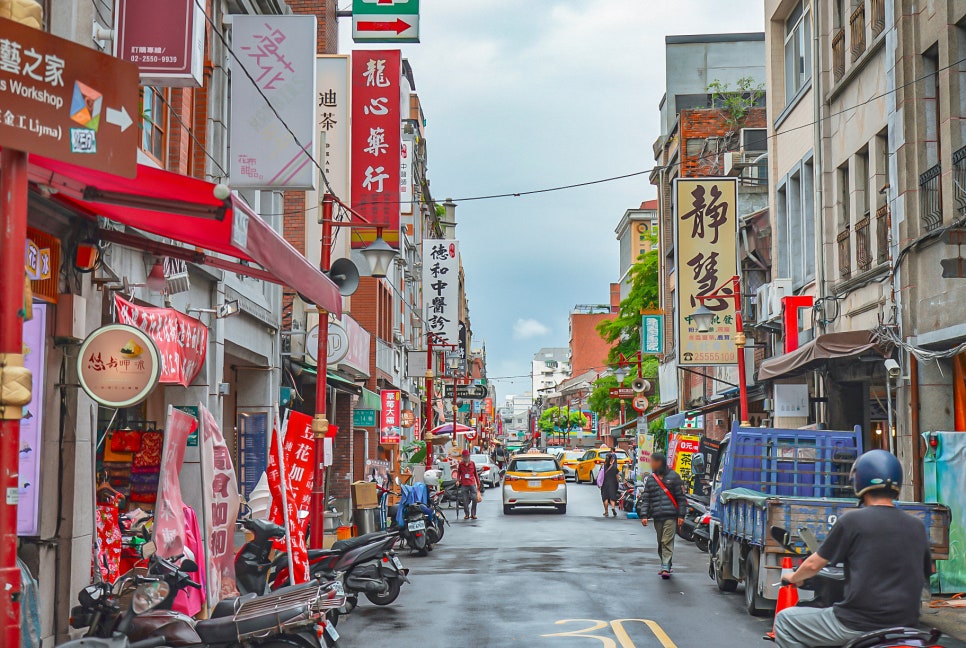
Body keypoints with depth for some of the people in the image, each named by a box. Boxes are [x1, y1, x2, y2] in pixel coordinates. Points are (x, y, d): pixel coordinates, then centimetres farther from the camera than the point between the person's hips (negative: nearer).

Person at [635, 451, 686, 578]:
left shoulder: (673, 476, 1)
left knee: (667, 541, -13)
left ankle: (666, 568, -16)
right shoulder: (650, 480, 12)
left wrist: (681, 515, -5)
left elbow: (681, 498, 1)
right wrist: (644, 515, 0)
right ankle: (665, 566, 23)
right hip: (657, 517, 5)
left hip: (671, 516, -5)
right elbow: (645, 499, 11)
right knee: (660, 543, 11)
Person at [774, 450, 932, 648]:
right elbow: (926, 574, 18)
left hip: (859, 623, -6)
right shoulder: (917, 527, 7)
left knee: (785, 620, 11)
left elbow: (814, 564, 1)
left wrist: (794, 578, 22)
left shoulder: (852, 521, -7)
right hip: (905, 625, 6)